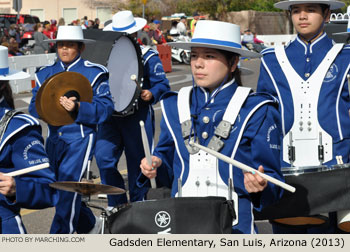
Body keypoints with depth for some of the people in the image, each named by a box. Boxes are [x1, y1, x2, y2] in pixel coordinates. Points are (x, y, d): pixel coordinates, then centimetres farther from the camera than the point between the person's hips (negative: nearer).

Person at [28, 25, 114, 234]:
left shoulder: (94, 73, -2)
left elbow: (105, 108, -9)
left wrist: (78, 107, -24)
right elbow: (34, 106, 10)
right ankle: (89, 226, 36)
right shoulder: (46, 73, 13)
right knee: (61, 188, 14)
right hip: (55, 138, 6)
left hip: (80, 139, -6)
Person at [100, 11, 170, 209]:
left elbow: (162, 84, -2)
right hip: (110, 115, 4)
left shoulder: (148, 57, 1)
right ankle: (116, 202, 6)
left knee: (138, 162, 3)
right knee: (103, 157, -10)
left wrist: (151, 94, -23)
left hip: (138, 116, -3)